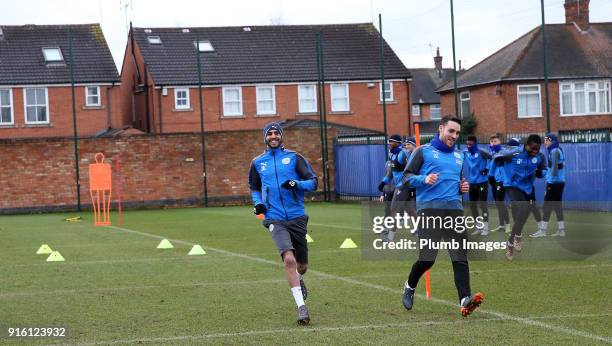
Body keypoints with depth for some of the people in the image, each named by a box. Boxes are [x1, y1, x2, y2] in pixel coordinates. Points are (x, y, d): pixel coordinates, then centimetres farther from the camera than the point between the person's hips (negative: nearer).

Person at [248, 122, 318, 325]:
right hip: (275, 219, -1)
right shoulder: (258, 163, 11)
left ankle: (298, 280, 49)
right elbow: (254, 188, 25)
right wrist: (257, 203, 5)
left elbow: (313, 182, 2)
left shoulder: (294, 158, 6)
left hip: (297, 217, 1)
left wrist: (297, 184, -17)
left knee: (302, 266, 11)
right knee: (289, 259, -23)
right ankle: (301, 307, -21)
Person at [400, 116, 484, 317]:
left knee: (460, 256, -10)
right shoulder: (424, 151, 6)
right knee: (427, 258, -7)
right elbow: (407, 176, 3)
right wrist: (424, 179, -16)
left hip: (454, 209, 5)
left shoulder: (459, 156, 23)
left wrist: (463, 188, 11)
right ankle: (410, 287, 21)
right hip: (429, 209, -5)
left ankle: (465, 300, -19)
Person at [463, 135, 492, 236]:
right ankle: (479, 227, 21)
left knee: (483, 204, -3)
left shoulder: (481, 153, -14)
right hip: (472, 182, 6)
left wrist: (487, 169, -19)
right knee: (472, 205, 9)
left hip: (482, 182, -6)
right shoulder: (466, 153, 3)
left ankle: (485, 228, 3)